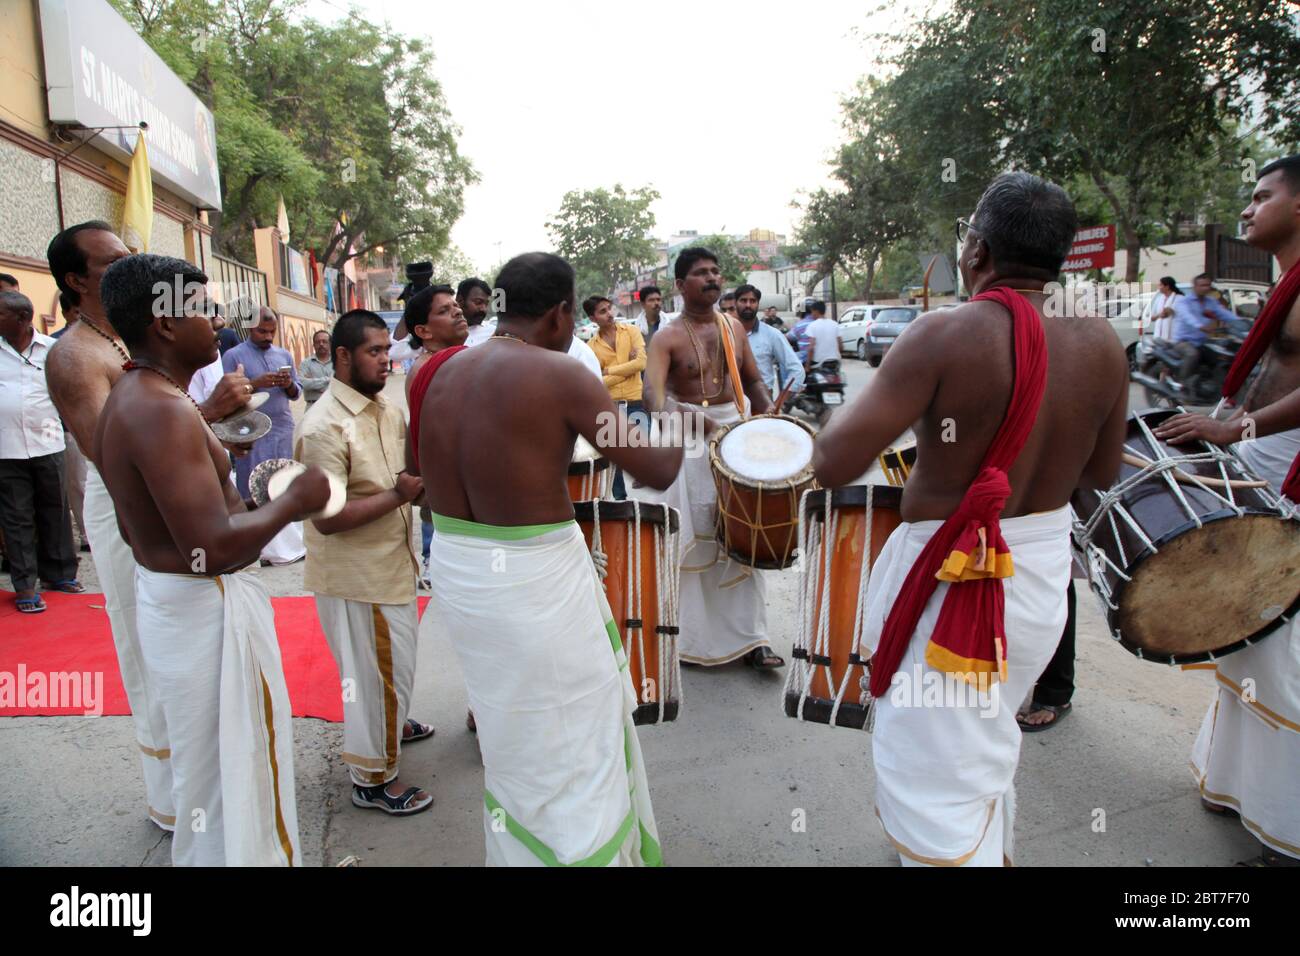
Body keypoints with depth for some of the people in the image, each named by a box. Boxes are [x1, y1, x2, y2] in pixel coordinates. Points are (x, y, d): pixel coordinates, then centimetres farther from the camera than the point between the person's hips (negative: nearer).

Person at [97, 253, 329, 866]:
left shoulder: (129, 400, 9)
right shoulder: (164, 409, -25)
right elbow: (215, 550, -33)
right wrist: (293, 501, -18)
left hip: (161, 596, 11)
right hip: (206, 610, -11)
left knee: (202, 760, 26)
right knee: (234, 768, 6)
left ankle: (205, 856, 44)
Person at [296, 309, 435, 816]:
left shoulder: (388, 410, 3)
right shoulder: (324, 426, -23)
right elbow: (327, 517, -27)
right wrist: (397, 495, -27)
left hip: (392, 561, 9)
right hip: (355, 573, -8)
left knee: (394, 662, 26)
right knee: (378, 669, 4)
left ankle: (390, 723, 51)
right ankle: (372, 778, 22)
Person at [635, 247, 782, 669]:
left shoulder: (734, 328, 10)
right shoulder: (668, 338, -7)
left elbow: (753, 381, 19)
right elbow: (653, 395, -21)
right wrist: (694, 418, -39)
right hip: (690, 442, -4)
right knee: (693, 542, 0)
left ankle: (750, 637, 18)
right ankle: (689, 638, 16)